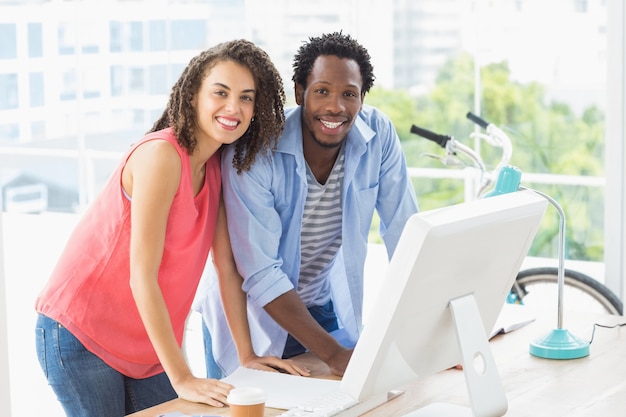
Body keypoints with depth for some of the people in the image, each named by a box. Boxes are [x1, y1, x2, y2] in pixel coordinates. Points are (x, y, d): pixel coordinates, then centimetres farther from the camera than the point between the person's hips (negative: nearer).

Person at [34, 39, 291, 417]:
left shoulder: (216, 167, 5)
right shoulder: (161, 155, -21)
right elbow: (142, 276, -23)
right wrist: (182, 378, -23)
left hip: (145, 345, 7)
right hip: (81, 334, -7)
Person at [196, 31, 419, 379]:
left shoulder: (379, 134, -14)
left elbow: (406, 233, -9)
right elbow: (260, 273, -28)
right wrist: (333, 353, -34)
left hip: (327, 309, 4)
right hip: (251, 317, -3)